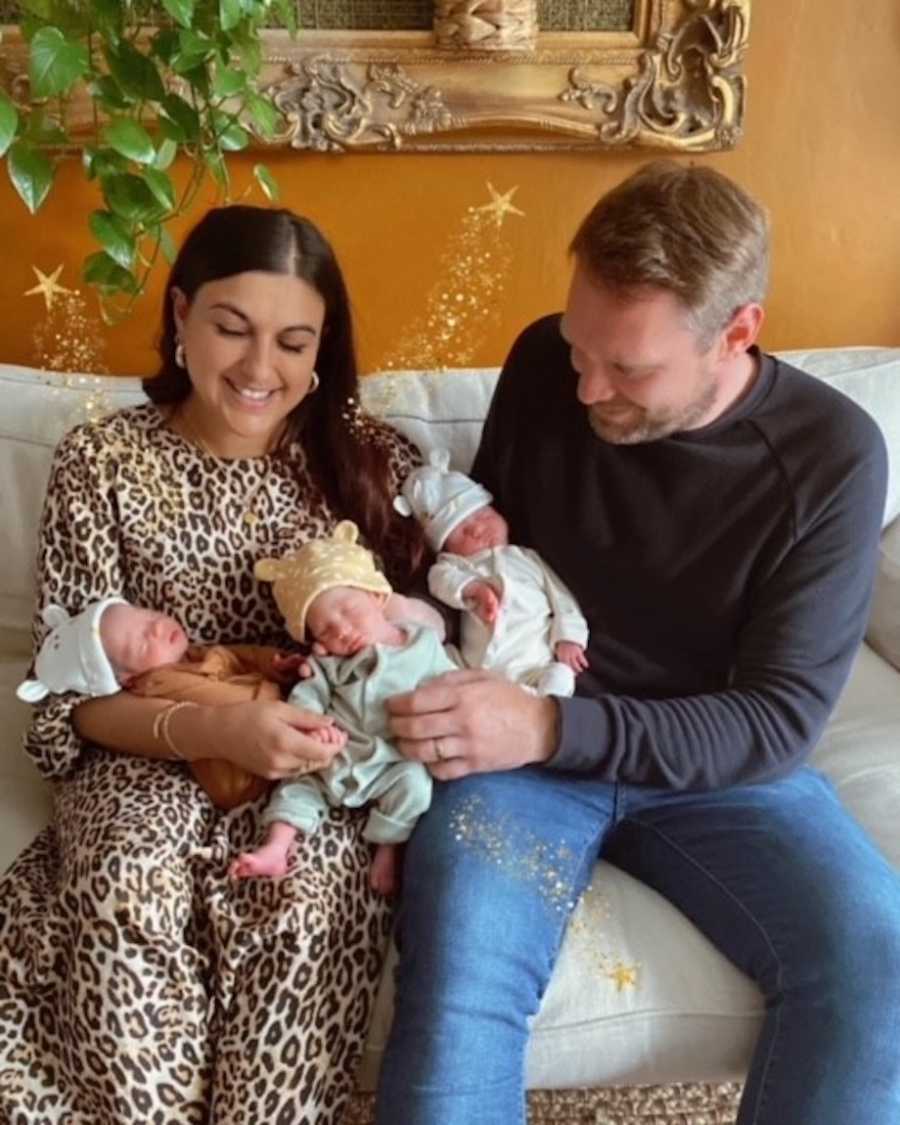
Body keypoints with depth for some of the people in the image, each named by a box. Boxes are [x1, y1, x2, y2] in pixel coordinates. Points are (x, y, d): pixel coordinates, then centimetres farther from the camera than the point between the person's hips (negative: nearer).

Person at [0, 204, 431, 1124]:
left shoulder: (375, 461, 1)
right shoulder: (100, 462, -2)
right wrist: (212, 727, -24)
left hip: (322, 762, 0)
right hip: (150, 759, 0)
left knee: (304, 900, -31)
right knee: (129, 895, -31)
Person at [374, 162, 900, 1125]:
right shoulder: (543, 366, -6)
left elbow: (779, 720, -15)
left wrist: (554, 726, -29)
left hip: (713, 761, 0)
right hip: (517, 738, 0)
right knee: (459, 959, -29)